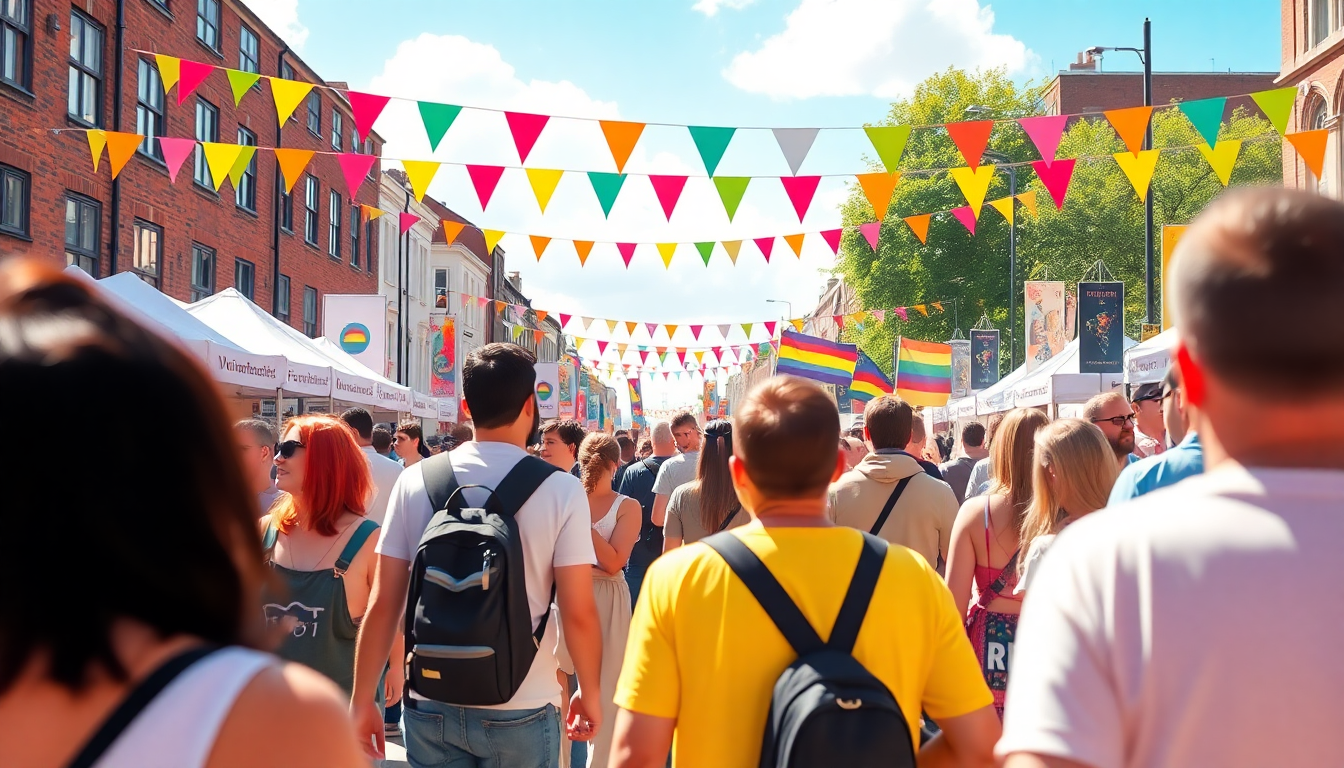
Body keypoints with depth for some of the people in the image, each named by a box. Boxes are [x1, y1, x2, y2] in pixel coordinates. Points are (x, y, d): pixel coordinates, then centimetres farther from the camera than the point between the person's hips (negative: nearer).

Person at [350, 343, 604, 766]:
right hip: (520, 713, -2)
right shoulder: (561, 490, -9)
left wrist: (362, 700, 7)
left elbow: (382, 604, -2)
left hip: (431, 709, 2)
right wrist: (590, 694, 6)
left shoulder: (415, 482, -3)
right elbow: (579, 615, -10)